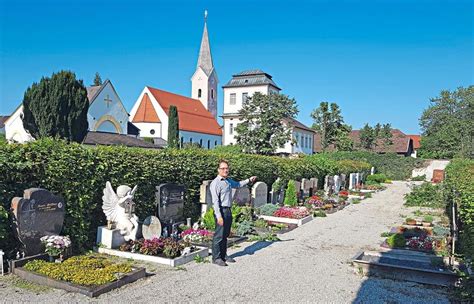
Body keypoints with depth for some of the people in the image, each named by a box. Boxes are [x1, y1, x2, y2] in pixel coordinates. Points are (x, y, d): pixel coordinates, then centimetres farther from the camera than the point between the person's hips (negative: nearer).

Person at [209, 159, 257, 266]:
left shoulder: (228, 180, 14)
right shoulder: (215, 183, -13)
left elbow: (237, 184, 36)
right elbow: (215, 201, -18)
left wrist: (249, 180, 29)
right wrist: (218, 216, -22)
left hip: (228, 210, 9)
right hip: (221, 211, -9)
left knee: (225, 235, 15)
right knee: (219, 235, -4)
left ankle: (223, 255, 26)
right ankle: (216, 257, 6)